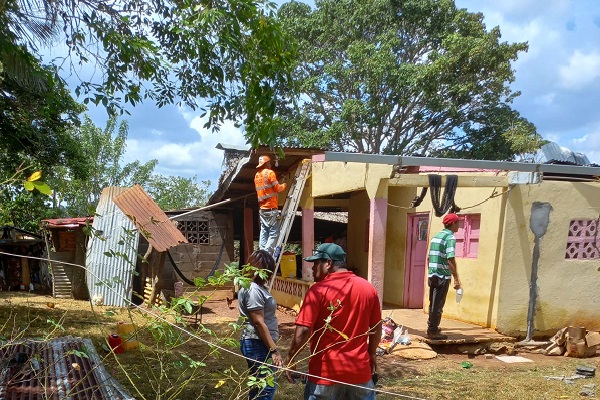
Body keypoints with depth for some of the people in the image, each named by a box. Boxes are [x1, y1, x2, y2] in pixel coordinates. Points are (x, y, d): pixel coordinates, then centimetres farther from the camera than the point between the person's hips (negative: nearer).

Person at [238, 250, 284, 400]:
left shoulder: (255, 286, 12)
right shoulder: (253, 290, -20)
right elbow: (259, 323, -22)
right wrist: (274, 350, -20)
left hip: (258, 344, 11)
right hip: (258, 345, -11)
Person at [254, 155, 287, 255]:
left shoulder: (257, 175, 16)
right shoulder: (270, 172, -6)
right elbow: (277, 188, -9)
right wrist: (283, 186, 12)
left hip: (262, 208, 7)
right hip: (271, 207, -7)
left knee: (264, 232, 8)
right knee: (274, 233, -6)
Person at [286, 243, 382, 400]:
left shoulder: (318, 290, -13)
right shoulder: (368, 288, 0)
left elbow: (303, 330, -16)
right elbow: (376, 328, 8)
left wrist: (291, 358, -3)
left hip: (325, 371, -3)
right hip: (359, 369, 4)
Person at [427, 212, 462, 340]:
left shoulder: (435, 236, 14)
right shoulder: (450, 237, -11)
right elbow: (450, 260, -20)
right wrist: (456, 278, -17)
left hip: (432, 275, 8)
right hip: (443, 276, -8)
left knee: (433, 303, 18)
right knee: (438, 305, 0)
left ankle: (431, 327, 28)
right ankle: (433, 331, 6)